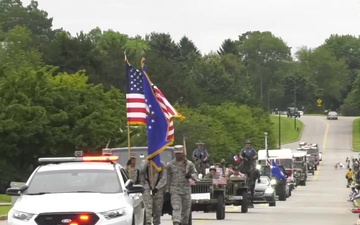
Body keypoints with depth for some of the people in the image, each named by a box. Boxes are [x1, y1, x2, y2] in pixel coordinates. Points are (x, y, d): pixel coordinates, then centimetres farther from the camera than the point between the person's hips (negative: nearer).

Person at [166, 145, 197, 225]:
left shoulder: (189, 164, 4)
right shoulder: (170, 165, 2)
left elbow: (195, 173, 8)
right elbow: (167, 178, 7)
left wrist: (190, 175, -16)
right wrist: (167, 190, 4)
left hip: (186, 189, 2)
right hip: (175, 190, -2)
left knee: (186, 208, 10)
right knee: (176, 208, -15)